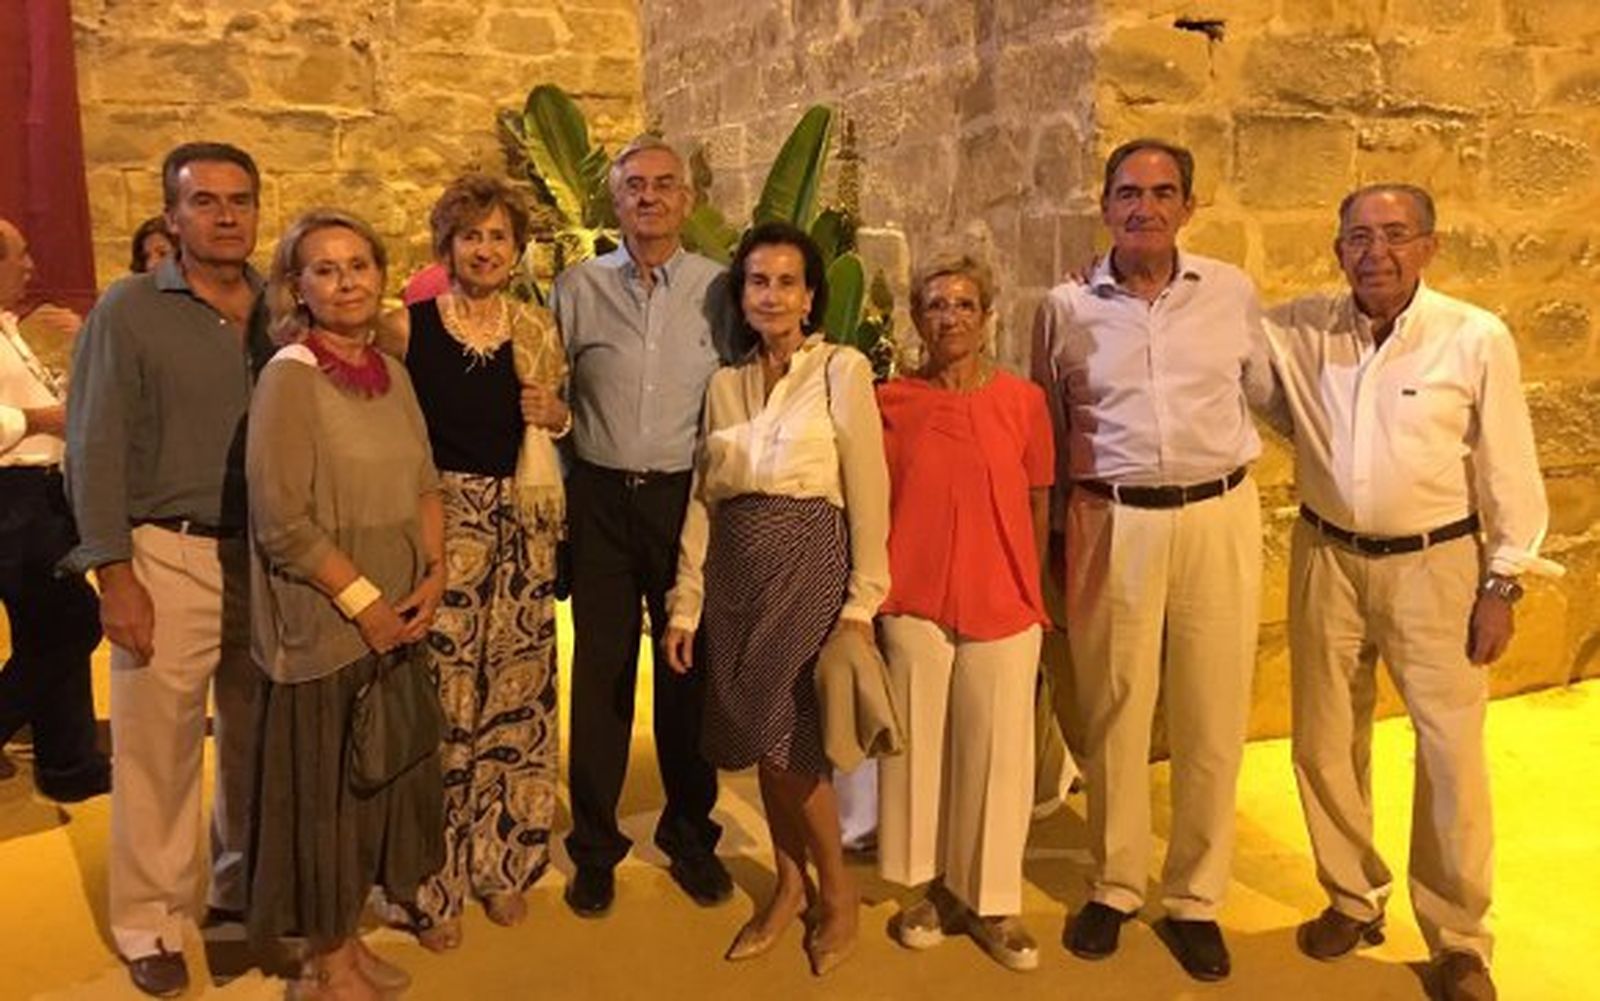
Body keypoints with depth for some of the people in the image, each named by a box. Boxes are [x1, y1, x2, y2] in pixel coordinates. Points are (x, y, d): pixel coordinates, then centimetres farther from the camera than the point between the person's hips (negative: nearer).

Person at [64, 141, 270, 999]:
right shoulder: (129, 310, -3)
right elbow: (97, 450, -5)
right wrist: (114, 573, -10)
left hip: (269, 554, 4)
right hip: (169, 554, -3)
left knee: (258, 736, 13)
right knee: (157, 742, 3)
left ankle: (243, 888, 32)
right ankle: (150, 923, 18)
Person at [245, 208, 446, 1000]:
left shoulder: (392, 372, 7)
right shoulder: (288, 377, -13)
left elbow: (423, 484, 11)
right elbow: (283, 522, -18)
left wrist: (433, 574, -3)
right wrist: (363, 602, -16)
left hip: (397, 620, 7)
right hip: (324, 625, -7)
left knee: (385, 778, 15)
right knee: (325, 789, 6)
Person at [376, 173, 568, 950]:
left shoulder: (537, 329, 7)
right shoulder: (406, 327, -2)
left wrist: (556, 416, -3)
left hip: (522, 531, 3)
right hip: (435, 527, -3)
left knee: (516, 696, 9)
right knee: (439, 703, -1)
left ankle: (501, 862, 27)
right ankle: (435, 883, 16)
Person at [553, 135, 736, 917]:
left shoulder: (718, 289, 4)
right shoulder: (578, 287, 5)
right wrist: (555, 487, -2)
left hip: (687, 496, 0)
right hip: (601, 496, 0)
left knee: (688, 669, 8)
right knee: (601, 670, 7)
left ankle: (690, 834, 27)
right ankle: (595, 846, 22)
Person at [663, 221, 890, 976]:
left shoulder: (843, 370, -3)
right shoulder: (724, 383, 11)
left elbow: (868, 494, -6)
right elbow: (703, 499, 10)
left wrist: (863, 601, -10)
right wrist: (686, 603, 6)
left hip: (810, 563, -4)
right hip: (736, 570, 5)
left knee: (791, 740, -4)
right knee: (759, 740, 9)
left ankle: (837, 893, 19)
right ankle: (789, 884, 29)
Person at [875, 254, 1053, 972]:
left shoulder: (1023, 400, 1)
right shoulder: (891, 402, 1)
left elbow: (1038, 504, 7)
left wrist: (1031, 592, 7)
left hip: (1002, 605, 0)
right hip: (915, 605, 0)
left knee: (997, 753, 6)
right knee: (920, 746, 9)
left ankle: (992, 902, 23)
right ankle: (934, 889, 27)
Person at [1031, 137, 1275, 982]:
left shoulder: (1232, 293, 2)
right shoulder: (1067, 308, 3)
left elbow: (1264, 394, 16)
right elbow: (1046, 433, 10)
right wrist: (1052, 536, 10)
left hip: (1218, 516, 1)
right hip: (1111, 525, 0)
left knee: (1211, 720, 7)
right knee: (1113, 714, 8)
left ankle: (1195, 898, 24)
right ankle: (1114, 886, 27)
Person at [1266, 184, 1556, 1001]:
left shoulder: (1477, 338, -10)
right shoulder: (1301, 330, -4)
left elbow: (1509, 469, -5)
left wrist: (1503, 583, -5)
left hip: (1435, 566, -2)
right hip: (1327, 562, 3)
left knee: (1451, 756, 2)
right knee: (1324, 744, 12)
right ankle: (1353, 897, 34)